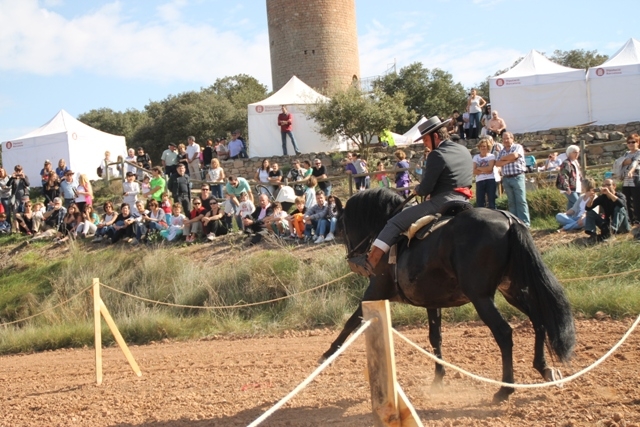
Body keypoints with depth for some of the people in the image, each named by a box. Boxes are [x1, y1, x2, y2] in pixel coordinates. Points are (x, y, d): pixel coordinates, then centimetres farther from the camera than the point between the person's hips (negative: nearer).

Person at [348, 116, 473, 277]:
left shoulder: (437, 155, -13)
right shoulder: (465, 151, 14)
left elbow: (425, 189, -14)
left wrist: (417, 190, 9)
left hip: (441, 203, -9)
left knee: (395, 222, -6)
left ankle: (369, 263, -10)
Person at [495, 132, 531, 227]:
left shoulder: (518, 147, 1)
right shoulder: (501, 151, 15)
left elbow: (514, 155, -18)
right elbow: (497, 163, 3)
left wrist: (503, 158, -2)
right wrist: (508, 161, -12)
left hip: (518, 177, -5)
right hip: (506, 179, 5)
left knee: (521, 201, -7)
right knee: (511, 202, 6)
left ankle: (525, 222, -7)